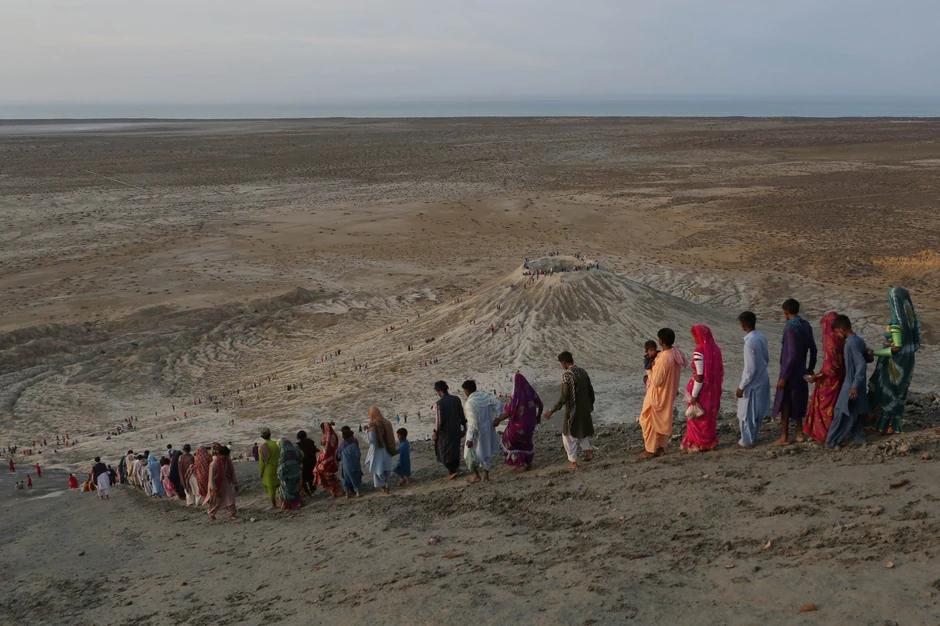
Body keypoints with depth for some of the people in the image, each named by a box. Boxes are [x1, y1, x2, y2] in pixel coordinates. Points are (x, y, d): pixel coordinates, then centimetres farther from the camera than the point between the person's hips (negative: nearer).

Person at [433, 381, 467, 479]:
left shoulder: (440, 403, -19)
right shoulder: (456, 399, -2)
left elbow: (439, 420, -19)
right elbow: (462, 415, 4)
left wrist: (435, 433, -9)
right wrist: (464, 427, 15)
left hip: (445, 432, -6)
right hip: (456, 430, 6)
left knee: (444, 452, 7)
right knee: (455, 450, 18)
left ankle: (452, 471, 2)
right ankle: (455, 468, 25)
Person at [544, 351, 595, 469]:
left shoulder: (567, 375, -20)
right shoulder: (582, 371, 4)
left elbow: (564, 397, -24)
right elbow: (590, 390, 12)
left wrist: (552, 411, -18)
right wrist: (591, 404, 27)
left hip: (572, 411, -7)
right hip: (584, 409, 7)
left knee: (568, 435, 6)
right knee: (582, 430, 29)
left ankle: (573, 462, 7)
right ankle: (588, 450, 20)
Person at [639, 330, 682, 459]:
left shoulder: (663, 359, -30)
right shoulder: (677, 354, -2)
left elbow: (656, 381, -25)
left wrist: (650, 370, -11)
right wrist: (656, 367, 7)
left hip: (657, 396, -8)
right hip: (669, 394, 8)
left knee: (649, 421, 5)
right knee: (664, 421, 18)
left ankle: (651, 449, 9)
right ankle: (661, 447, 24)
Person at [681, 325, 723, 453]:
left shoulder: (699, 352, -22)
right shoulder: (715, 349, -1)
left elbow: (699, 376, -22)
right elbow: (720, 371, 6)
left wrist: (693, 395, -16)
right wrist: (717, 387, 16)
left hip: (701, 390, -7)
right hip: (713, 390, 7)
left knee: (697, 418, 8)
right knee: (710, 416, 19)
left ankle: (697, 444, 16)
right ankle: (710, 441, 27)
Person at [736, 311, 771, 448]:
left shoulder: (750, 342, -27)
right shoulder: (762, 337, -1)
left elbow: (750, 369, -24)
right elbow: (767, 359, 12)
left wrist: (741, 387, -17)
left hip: (753, 382, -8)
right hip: (763, 379, 8)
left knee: (746, 413, 7)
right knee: (758, 411, 21)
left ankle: (747, 441, 18)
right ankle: (753, 436, 34)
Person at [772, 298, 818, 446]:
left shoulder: (790, 328, -22)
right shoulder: (806, 325, 4)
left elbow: (792, 355, -24)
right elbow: (813, 349, 11)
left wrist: (783, 377, -21)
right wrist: (811, 368, 24)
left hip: (790, 370, -8)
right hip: (801, 370, 8)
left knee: (784, 403, 0)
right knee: (797, 401, 18)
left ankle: (784, 437, 5)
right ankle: (799, 433, 25)